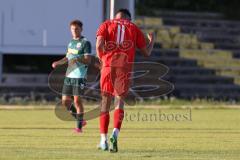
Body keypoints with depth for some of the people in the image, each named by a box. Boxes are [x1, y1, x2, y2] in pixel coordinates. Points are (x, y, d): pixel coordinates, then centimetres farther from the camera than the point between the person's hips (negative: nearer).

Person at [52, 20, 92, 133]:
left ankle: (79, 126, 0)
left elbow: (88, 60, -12)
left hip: (80, 76, -7)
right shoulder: (71, 42, 16)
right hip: (69, 75, 7)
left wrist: (77, 59, -29)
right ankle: (80, 120, 21)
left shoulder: (85, 43, -6)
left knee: (77, 100, -9)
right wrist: (58, 63, 8)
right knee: (65, 101, 4)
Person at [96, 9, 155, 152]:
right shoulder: (134, 28, 14)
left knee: (105, 103, 9)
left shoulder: (106, 25, 11)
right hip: (125, 69, 0)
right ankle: (115, 133, -23)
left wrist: (102, 60, 10)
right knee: (120, 102, 2)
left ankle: (104, 141, 8)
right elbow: (146, 53, 15)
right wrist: (152, 41, 34)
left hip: (108, 67, 0)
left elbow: (99, 45, -7)